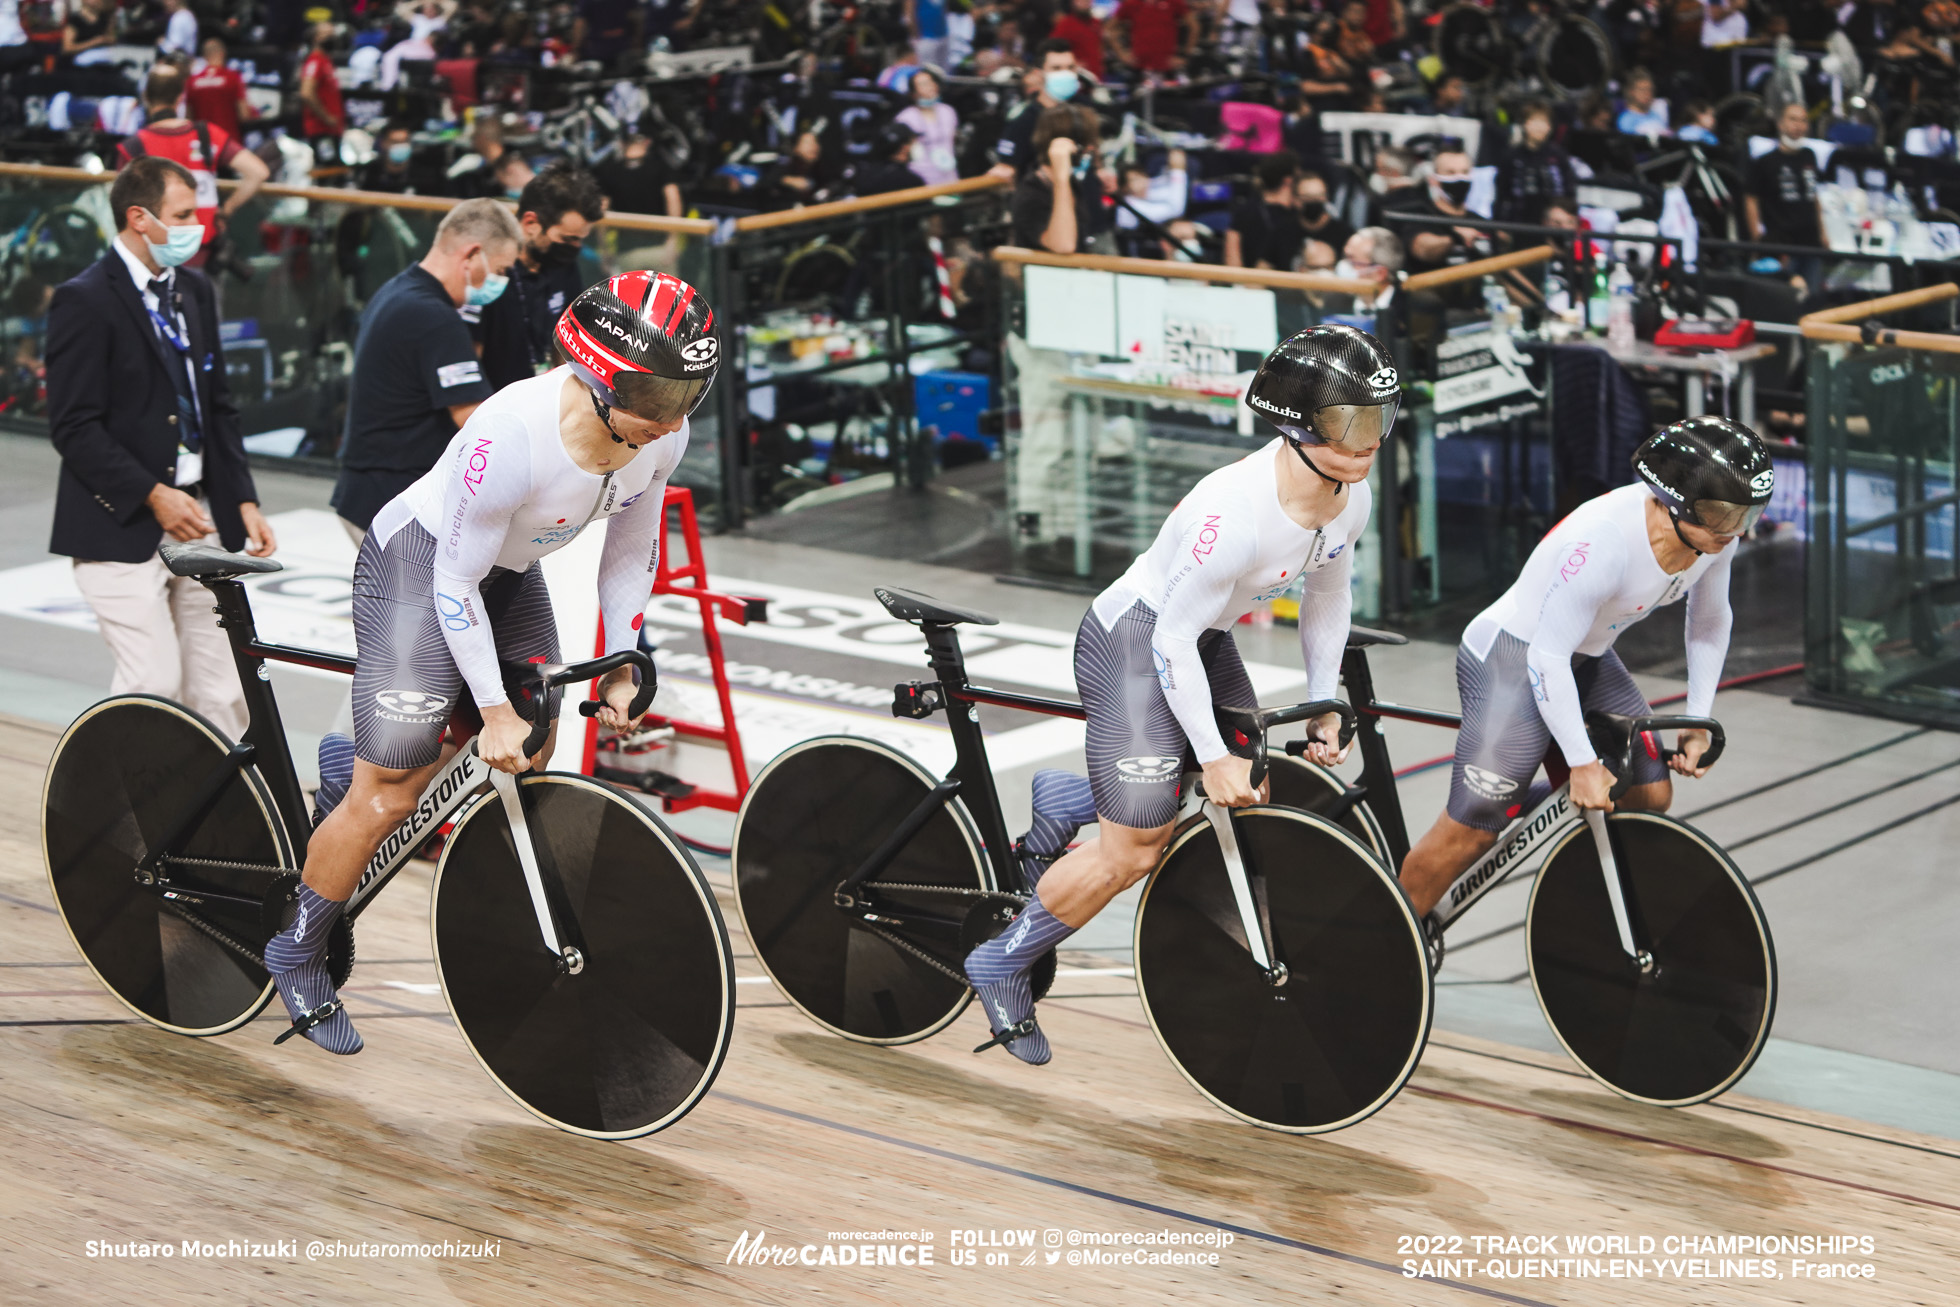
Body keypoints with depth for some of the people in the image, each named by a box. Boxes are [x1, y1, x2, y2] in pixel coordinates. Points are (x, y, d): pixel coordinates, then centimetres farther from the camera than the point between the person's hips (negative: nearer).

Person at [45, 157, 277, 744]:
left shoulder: (195, 291, 14)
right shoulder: (84, 301, -10)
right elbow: (75, 427, -14)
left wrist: (243, 501, 9)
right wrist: (152, 495, -18)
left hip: (199, 520, 7)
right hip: (122, 528, -7)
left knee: (222, 690, 4)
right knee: (154, 683, -12)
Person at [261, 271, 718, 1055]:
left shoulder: (664, 434, -17)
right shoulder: (515, 434, -38)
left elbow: (632, 549, 1)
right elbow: (456, 585, -27)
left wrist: (620, 669, 0)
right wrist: (494, 711, -21)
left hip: (510, 573, 7)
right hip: (419, 564, -7)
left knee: (528, 757, 13)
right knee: (389, 797, -6)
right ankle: (297, 955, 12)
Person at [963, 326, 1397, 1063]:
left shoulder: (1351, 495, -10)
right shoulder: (1234, 510, -35)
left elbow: (1327, 597, 8)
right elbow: (1174, 639, -27)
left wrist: (1323, 710, 9)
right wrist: (1214, 758, -22)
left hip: (1204, 642, 8)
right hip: (1134, 639, -8)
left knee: (1250, 798, 10)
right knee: (1135, 852, -7)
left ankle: (1068, 804, 28)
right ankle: (1002, 966, 14)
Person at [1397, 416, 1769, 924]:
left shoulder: (1715, 533, -12)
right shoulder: (1603, 541, -35)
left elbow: (1709, 620, 9)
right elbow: (1548, 659, -29)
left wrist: (1698, 721, 5)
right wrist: (1583, 763, -24)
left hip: (1590, 660, 8)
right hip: (1514, 659, -8)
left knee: (1649, 793, -2)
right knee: (1472, 829, -9)